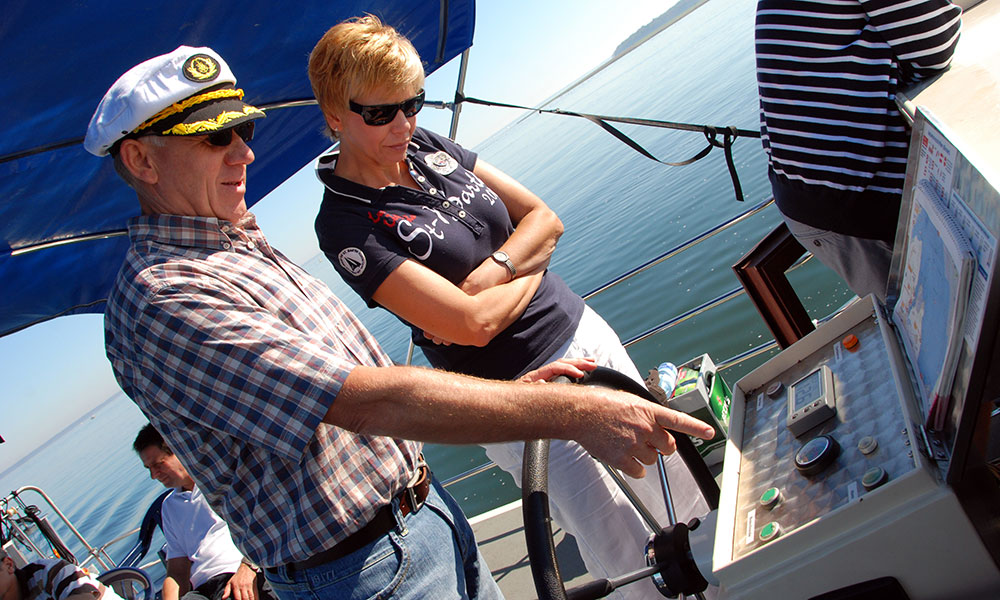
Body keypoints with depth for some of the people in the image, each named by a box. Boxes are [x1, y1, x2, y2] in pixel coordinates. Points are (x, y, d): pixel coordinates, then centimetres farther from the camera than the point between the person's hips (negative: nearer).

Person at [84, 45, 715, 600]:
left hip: (430, 508, 8)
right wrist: (571, 412, -32)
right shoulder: (161, 298, -22)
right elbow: (367, 400, -32)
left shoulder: (242, 248, 9)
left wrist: (507, 390, 3)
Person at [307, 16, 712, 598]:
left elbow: (545, 219, 3)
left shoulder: (427, 146, 3)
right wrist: (528, 267, -7)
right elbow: (475, 324, -23)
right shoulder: (346, 226, -18)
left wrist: (488, 274, -13)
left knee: (686, 489, 19)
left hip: (582, 329, 7)